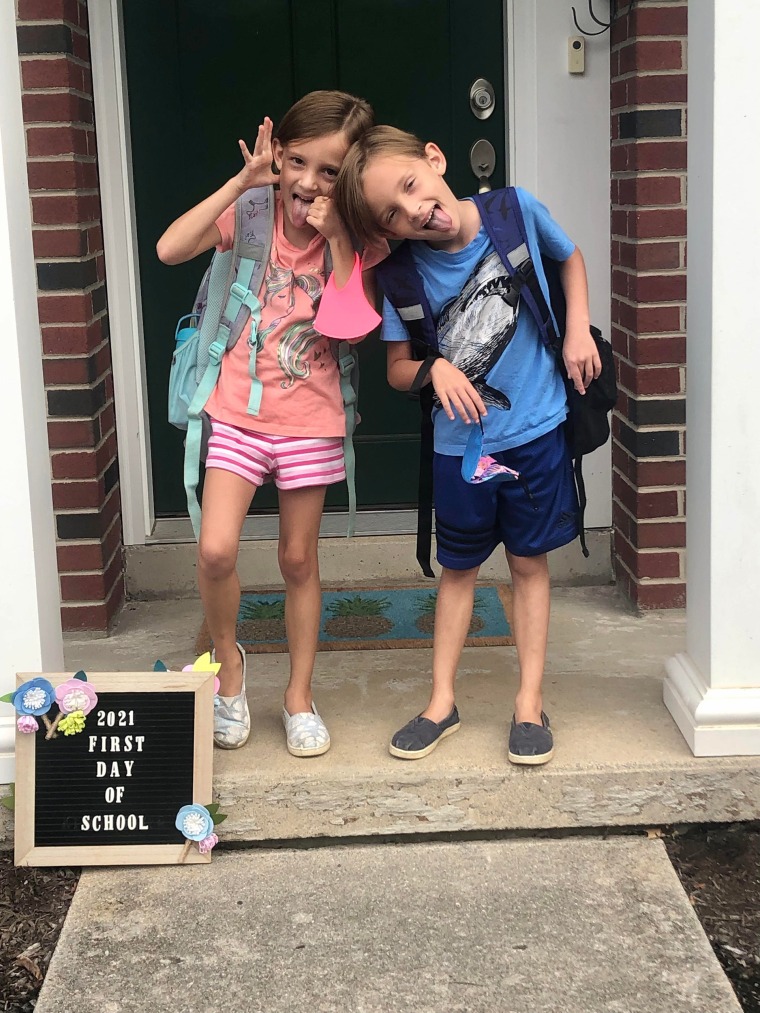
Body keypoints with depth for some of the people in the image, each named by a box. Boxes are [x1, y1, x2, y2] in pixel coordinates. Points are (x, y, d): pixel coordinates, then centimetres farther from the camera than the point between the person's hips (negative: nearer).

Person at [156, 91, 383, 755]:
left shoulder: (357, 237, -4)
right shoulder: (252, 210, -5)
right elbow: (170, 249, -20)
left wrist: (337, 239, -20)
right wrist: (241, 182, -20)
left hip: (310, 419, 0)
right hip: (240, 410, 0)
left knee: (299, 559, 10)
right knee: (216, 550, -13)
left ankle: (299, 696, 26)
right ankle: (228, 660, 15)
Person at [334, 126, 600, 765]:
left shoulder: (516, 210, -13)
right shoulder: (402, 275, -13)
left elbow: (570, 257, 8)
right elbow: (399, 370, -3)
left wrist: (578, 330, -5)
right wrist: (435, 370, -24)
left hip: (536, 429, 0)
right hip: (459, 441, 0)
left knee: (529, 563, 10)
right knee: (459, 568, 13)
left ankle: (530, 702, 21)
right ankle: (442, 701, 26)